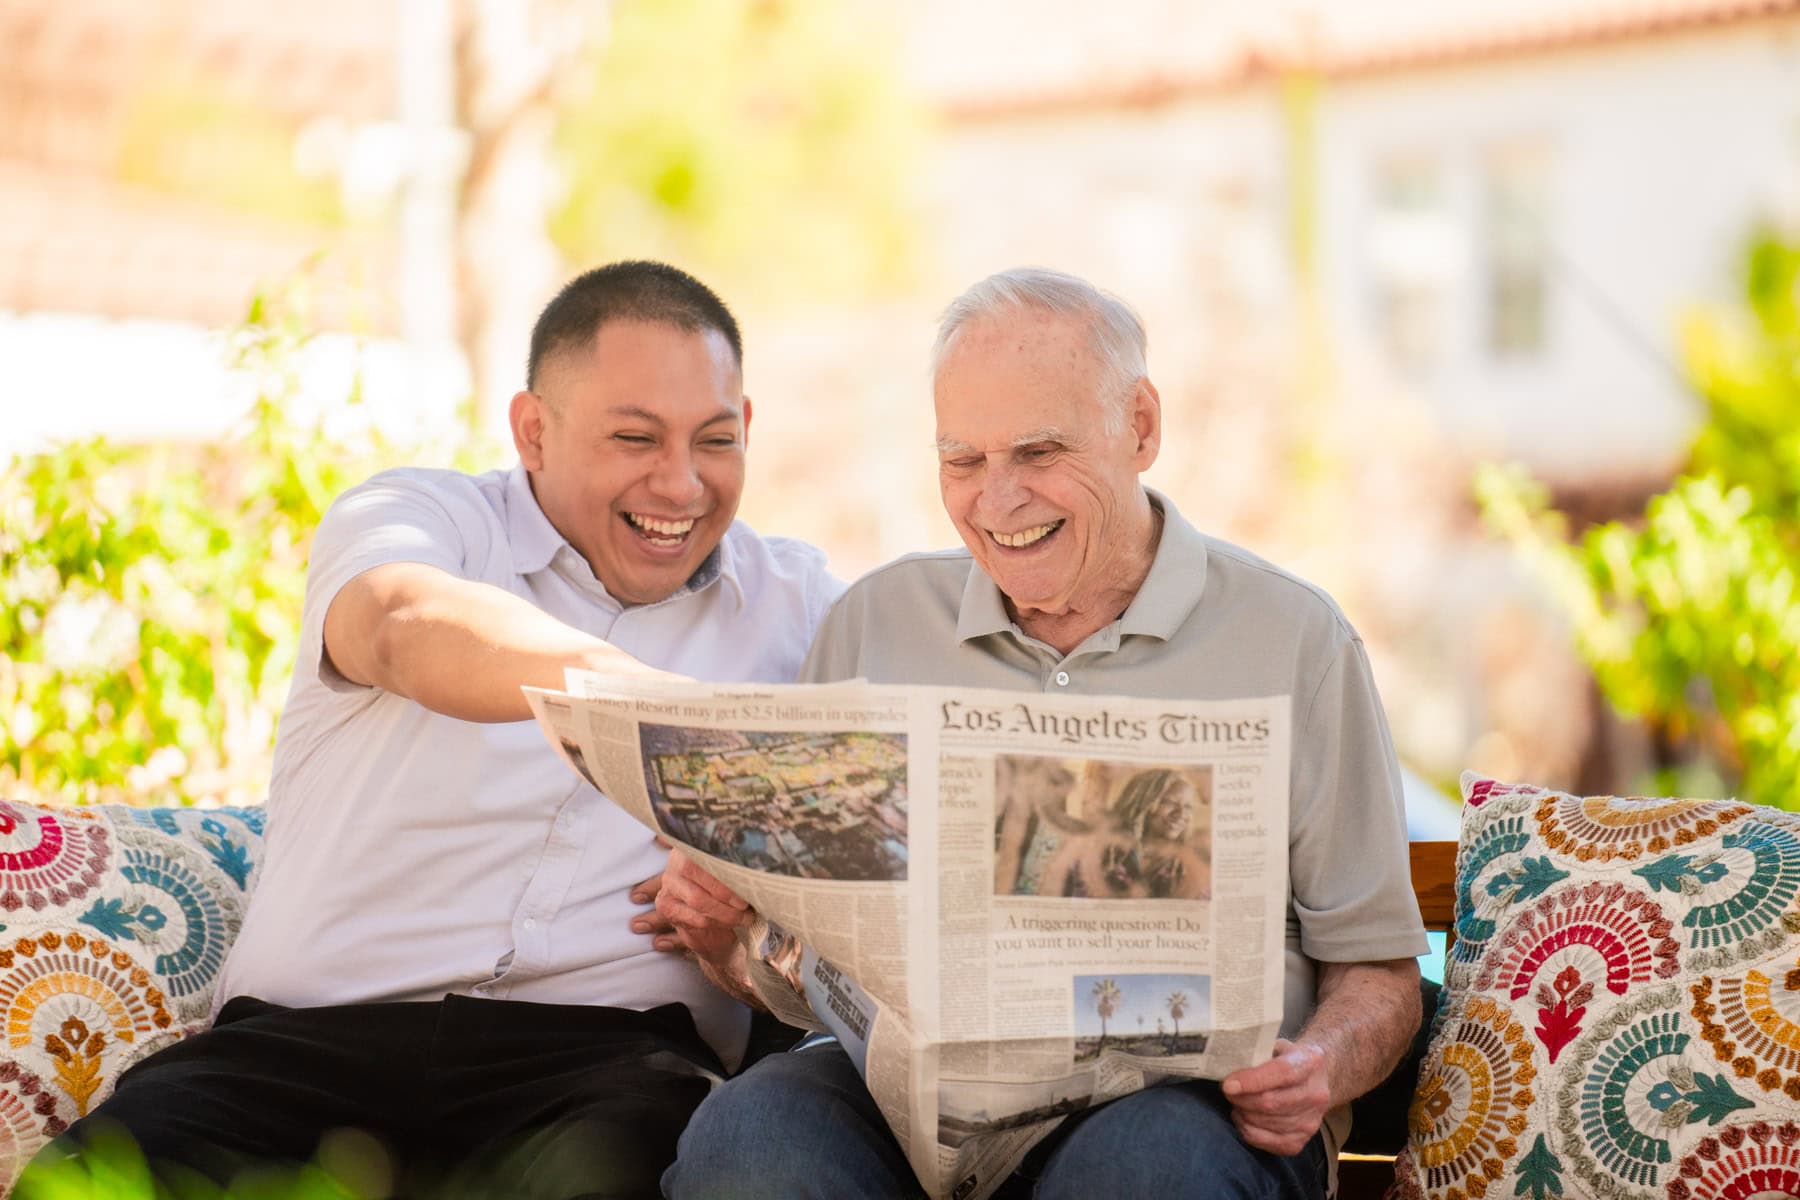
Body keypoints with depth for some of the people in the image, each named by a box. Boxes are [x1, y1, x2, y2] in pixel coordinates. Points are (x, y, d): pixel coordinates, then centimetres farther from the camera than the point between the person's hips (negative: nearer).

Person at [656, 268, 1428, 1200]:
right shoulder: (875, 621, 17)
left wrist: (1320, 1070, -12)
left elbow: (1377, 970, 9)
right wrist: (722, 932, -3)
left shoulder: (1291, 639, 9)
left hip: (1184, 1094, -2)